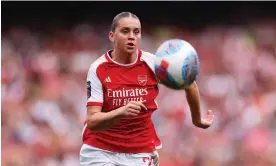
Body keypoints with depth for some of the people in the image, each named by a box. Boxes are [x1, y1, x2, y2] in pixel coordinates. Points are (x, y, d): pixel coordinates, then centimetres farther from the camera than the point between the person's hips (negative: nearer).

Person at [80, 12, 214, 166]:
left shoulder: (152, 64, -9)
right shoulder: (98, 69, -13)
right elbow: (92, 122, -20)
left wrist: (197, 118, 19)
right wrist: (122, 111, -37)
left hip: (140, 153, 1)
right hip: (99, 150, -1)